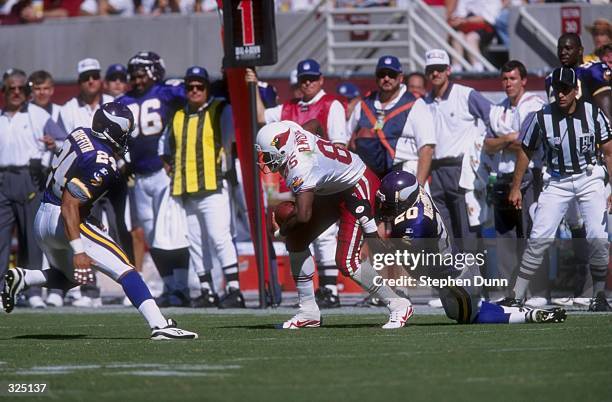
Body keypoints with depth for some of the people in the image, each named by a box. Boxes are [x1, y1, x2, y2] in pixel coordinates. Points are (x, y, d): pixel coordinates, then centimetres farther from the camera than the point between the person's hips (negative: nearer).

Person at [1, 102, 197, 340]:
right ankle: (160, 325, -22)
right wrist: (78, 250, -30)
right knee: (124, 269, -11)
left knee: (67, 278, 31)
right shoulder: (101, 166, -21)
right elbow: (69, 205, -27)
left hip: (42, 219, 9)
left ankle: (22, 278, 9)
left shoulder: (80, 135, 3)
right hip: (64, 222, -9)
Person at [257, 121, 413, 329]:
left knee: (346, 262, -16)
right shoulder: (288, 128, -12)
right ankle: (308, 312, 14)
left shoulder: (300, 169, -36)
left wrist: (281, 230, -15)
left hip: (358, 190, -10)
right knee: (296, 241, 7)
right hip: (334, 190, 10)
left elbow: (304, 215, -37)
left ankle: (398, 306, 0)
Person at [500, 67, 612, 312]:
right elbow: (526, 151, 5)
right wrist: (516, 188, 6)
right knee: (539, 237, -8)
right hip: (557, 182, 0)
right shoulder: (543, 117, -8)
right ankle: (517, 295, -3)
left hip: (590, 179, 0)